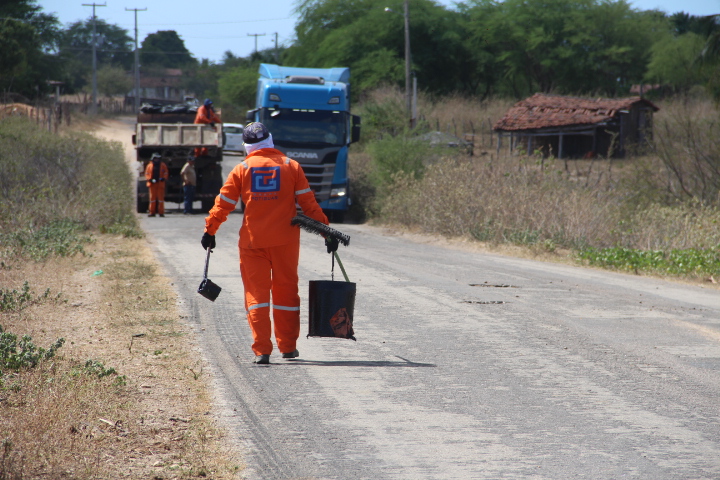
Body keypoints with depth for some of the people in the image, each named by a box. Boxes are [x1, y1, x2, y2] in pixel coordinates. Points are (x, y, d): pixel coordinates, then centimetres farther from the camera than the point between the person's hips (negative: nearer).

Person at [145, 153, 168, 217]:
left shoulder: (163, 165, 9)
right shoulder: (149, 166, 9)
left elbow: (166, 173, 10)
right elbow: (147, 174, 9)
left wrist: (163, 178, -9)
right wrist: (150, 179, -8)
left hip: (160, 183, -1)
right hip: (152, 184, 1)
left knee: (160, 197, -4)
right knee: (152, 197, 2)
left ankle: (161, 212, -1)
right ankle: (152, 212, 7)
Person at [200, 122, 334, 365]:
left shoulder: (242, 169, 1)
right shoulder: (291, 166, 2)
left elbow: (223, 203, 3)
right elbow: (308, 203, -1)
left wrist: (210, 231, 14)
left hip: (252, 241, -1)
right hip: (285, 240, 1)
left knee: (256, 292, 3)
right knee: (286, 291, 13)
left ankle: (261, 350, -6)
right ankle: (287, 346, 20)